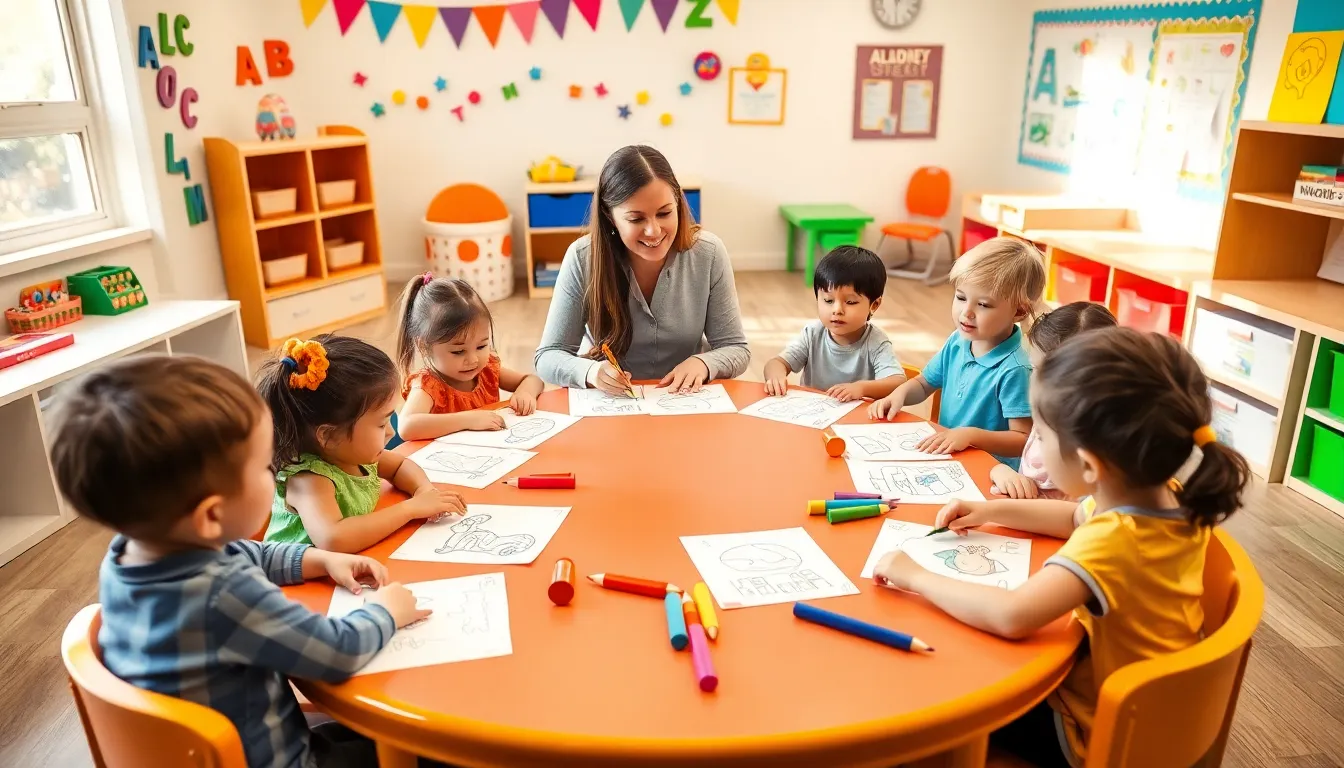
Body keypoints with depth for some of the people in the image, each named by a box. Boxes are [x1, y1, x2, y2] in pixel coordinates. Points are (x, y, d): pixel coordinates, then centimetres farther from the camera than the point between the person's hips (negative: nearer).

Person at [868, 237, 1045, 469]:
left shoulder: (1013, 370, -19)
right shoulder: (957, 343, 3)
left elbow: (1023, 440, -18)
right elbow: (923, 384, 17)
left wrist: (971, 435, -30)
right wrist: (899, 394, -3)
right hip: (947, 460, 7)